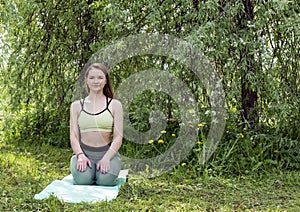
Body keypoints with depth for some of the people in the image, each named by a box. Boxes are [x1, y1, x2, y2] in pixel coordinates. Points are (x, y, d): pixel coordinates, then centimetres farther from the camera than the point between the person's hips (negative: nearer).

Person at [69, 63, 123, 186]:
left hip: (107, 152, 0)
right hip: (84, 152, 1)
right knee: (82, 178, -31)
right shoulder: (76, 106, 11)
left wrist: (106, 158, -16)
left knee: (106, 179, -31)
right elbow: (73, 136, 5)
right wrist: (81, 156, -14)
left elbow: (118, 137, 0)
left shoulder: (115, 105, 7)